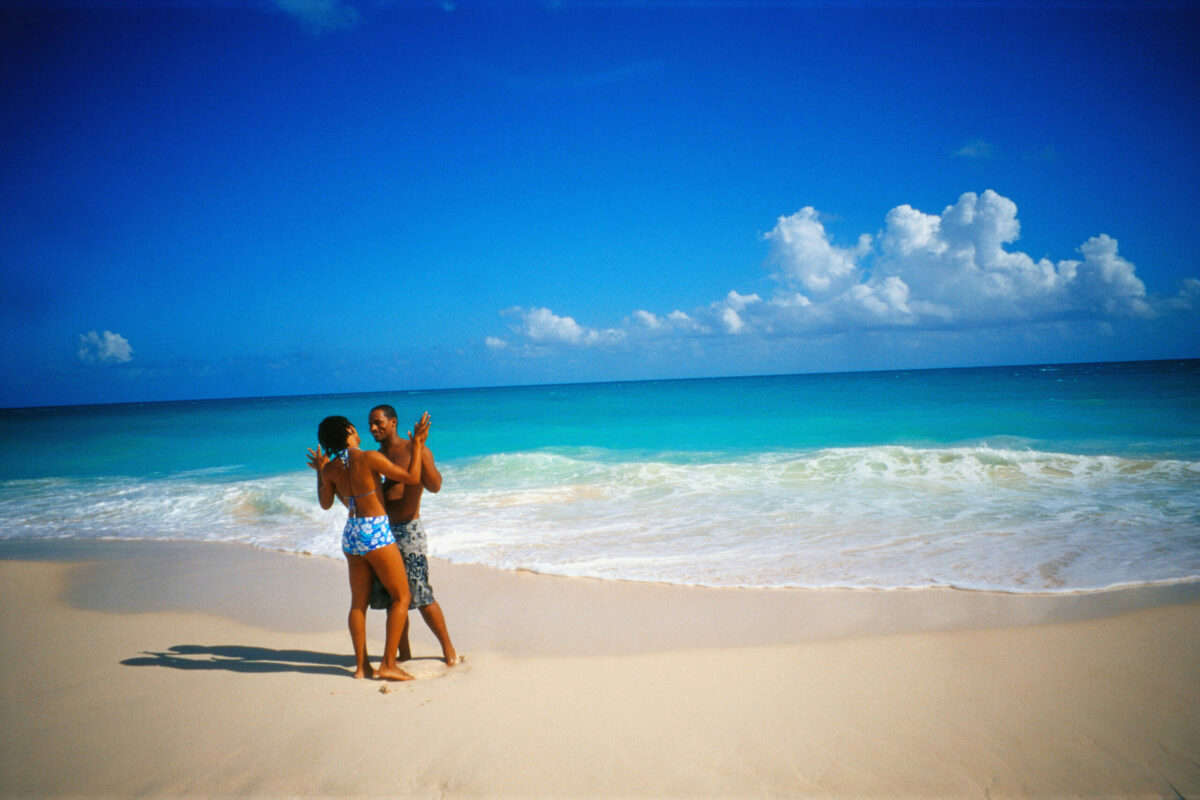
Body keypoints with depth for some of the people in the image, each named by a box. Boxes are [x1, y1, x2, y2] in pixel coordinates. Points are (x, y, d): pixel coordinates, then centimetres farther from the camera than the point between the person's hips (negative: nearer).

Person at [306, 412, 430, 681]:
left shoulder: (330, 469, 2)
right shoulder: (370, 458, -15)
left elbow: (325, 504, 17)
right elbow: (411, 477, -11)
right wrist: (418, 444, 0)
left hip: (351, 534, 6)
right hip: (376, 533, -6)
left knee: (358, 602, 14)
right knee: (401, 597, 4)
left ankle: (361, 665, 17)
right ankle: (388, 664, 0)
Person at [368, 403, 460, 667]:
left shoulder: (414, 451, -5)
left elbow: (435, 486, -20)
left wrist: (420, 450, -29)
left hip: (408, 531, -6)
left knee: (422, 596, -6)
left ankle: (448, 648, 9)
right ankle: (404, 653, 20)